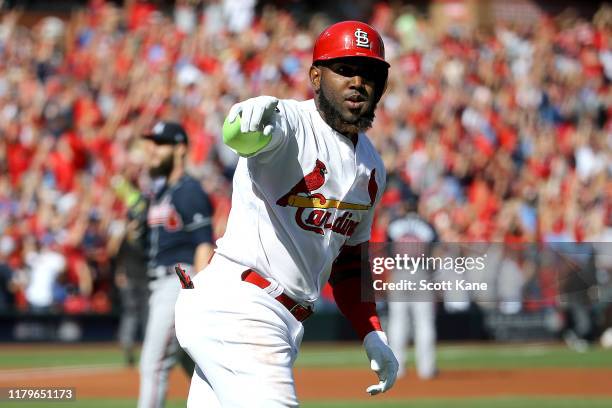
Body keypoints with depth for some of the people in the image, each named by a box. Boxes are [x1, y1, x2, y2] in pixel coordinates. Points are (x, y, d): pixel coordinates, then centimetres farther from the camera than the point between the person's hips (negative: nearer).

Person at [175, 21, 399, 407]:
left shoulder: (371, 167, 15)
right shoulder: (292, 122, -11)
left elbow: (349, 256, 25)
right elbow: (241, 137, -36)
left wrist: (373, 334, 15)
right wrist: (251, 116, -60)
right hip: (238, 304, -9)